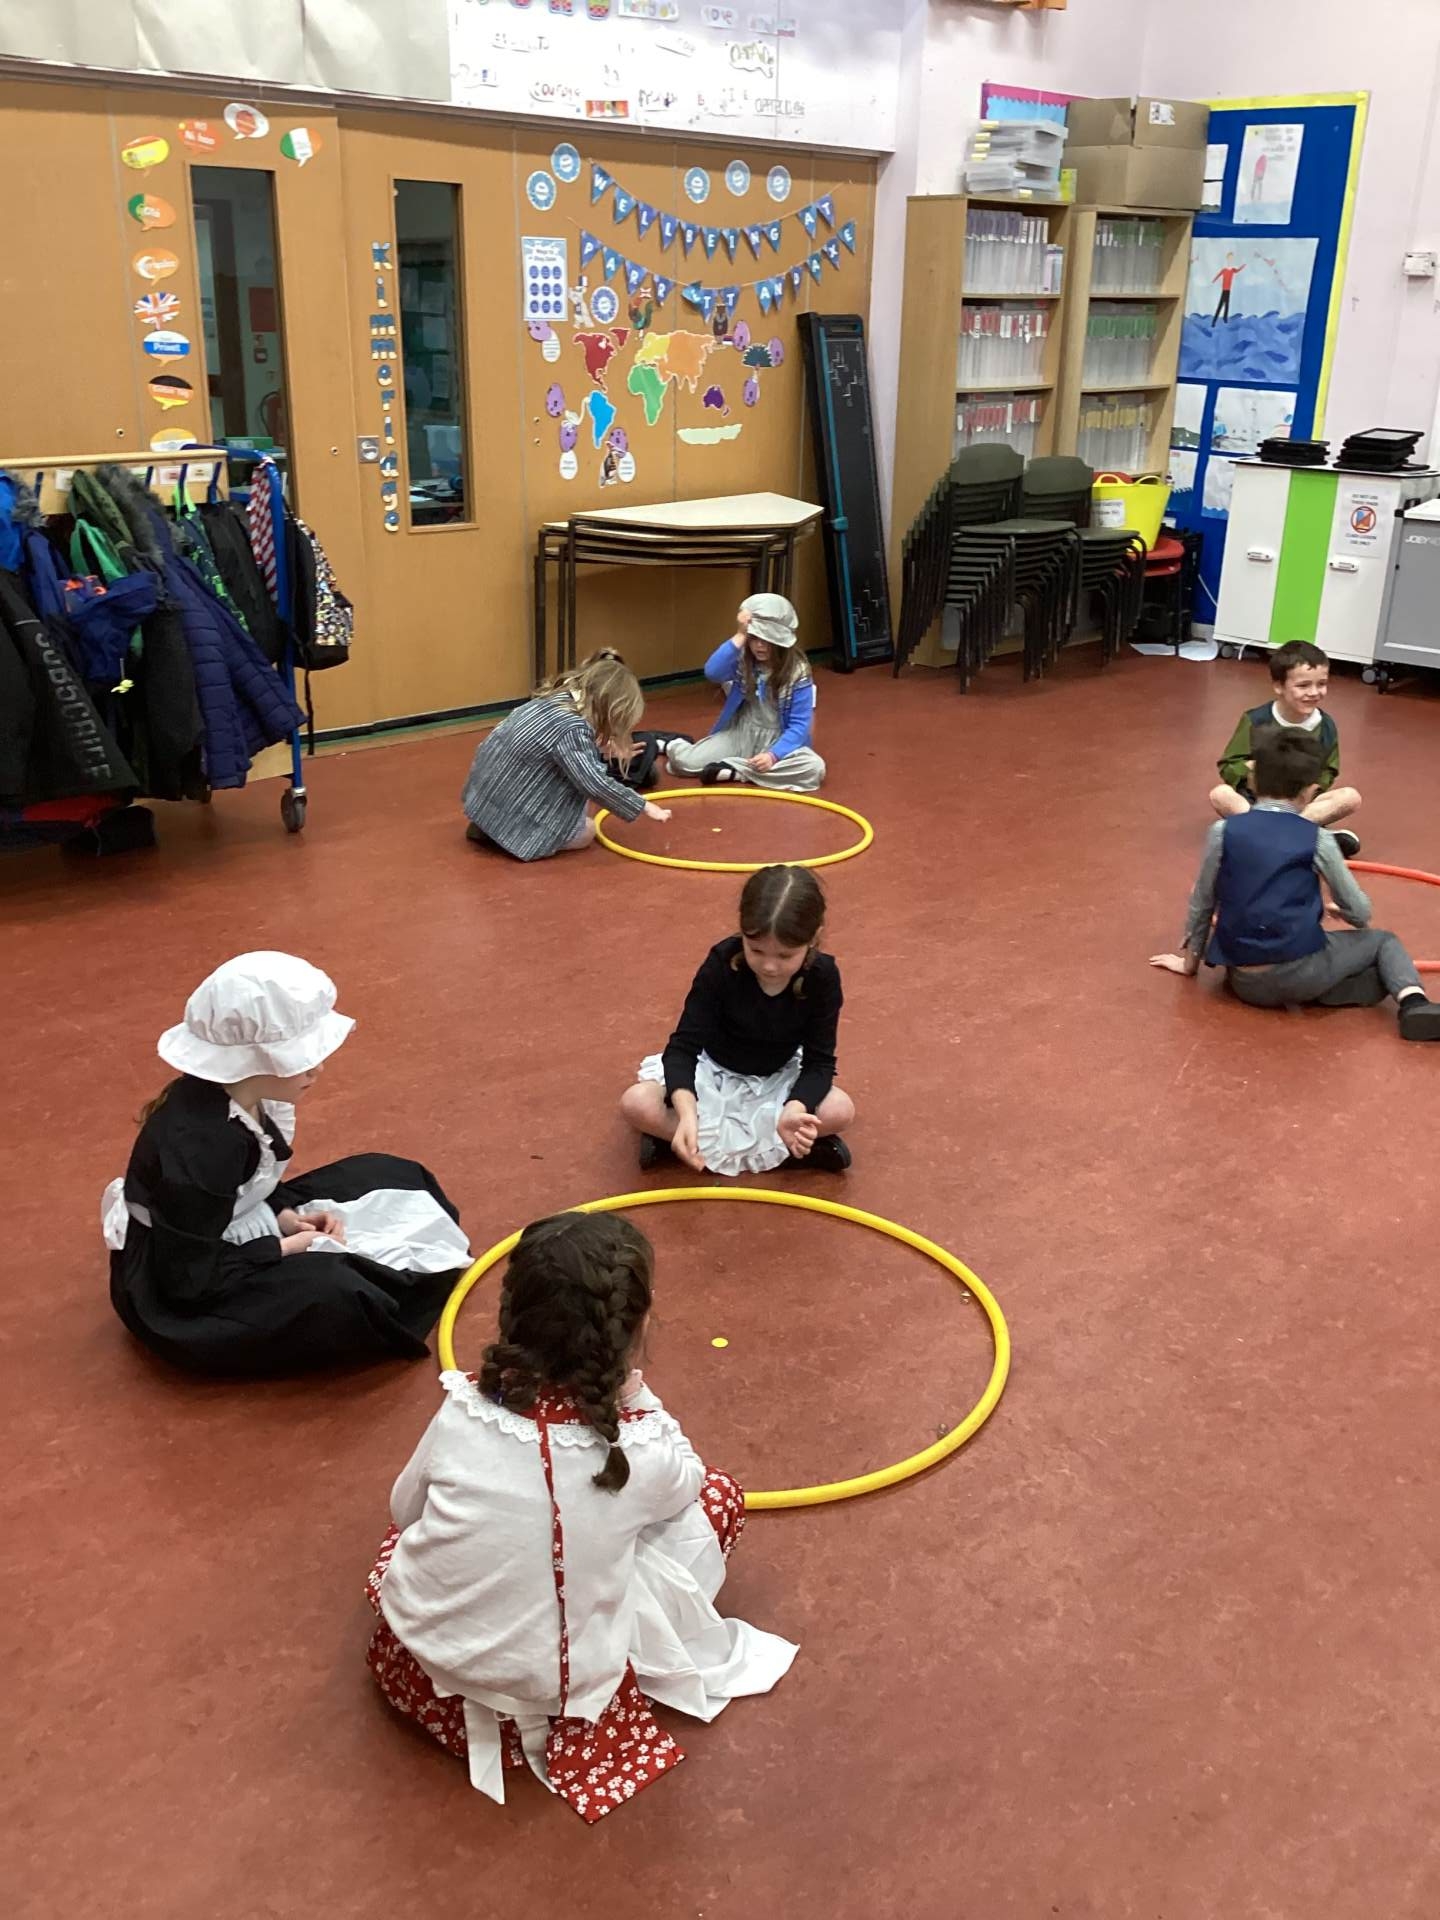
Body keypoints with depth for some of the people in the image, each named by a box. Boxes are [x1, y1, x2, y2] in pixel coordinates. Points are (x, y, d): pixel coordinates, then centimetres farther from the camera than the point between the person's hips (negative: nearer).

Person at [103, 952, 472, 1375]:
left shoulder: (244, 1098, -7)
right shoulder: (197, 1144, -33)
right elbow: (193, 1277, -29)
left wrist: (287, 1217, -6)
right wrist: (286, 1247, -19)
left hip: (224, 1240, 9)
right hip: (179, 1295, -9)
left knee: (391, 1178, 10)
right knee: (326, 1299, -35)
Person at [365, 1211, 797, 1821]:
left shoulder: (466, 1406, -16)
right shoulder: (637, 1448, -22)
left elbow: (405, 1510, 3)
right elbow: (687, 1475, 3)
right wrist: (634, 1398, 0)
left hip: (420, 1661, 4)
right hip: (551, 1688, -4)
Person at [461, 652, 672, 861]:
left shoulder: (559, 698, 0)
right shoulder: (571, 728, -26)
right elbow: (596, 786, -25)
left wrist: (603, 748, 12)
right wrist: (643, 806, -15)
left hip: (489, 791, 8)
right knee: (585, 832, 5)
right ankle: (505, 833, -6)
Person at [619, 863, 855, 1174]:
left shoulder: (823, 977, -23)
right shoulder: (721, 964, -26)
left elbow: (819, 1060, -19)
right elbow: (684, 1046, -27)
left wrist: (794, 1109, -42)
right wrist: (687, 1114, -46)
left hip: (778, 1079, 1)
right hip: (713, 1072, -1)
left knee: (840, 1110, -28)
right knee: (636, 1104, -28)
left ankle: (715, 1139, -19)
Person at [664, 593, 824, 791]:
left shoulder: (797, 671, -13)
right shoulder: (742, 659, -7)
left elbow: (800, 724, -15)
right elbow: (712, 673, -28)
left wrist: (773, 755, -30)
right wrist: (740, 636, -31)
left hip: (777, 738, 0)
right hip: (741, 732, 0)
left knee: (814, 768, -33)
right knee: (685, 761, -24)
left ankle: (732, 770, -23)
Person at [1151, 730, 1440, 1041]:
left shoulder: (1223, 832, 1)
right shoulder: (1317, 840, -2)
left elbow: (1202, 904, 9)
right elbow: (1360, 912, 7)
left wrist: (1189, 961, 24)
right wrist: (1341, 910, 31)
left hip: (1245, 984, 2)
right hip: (1300, 972, -1)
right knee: (1383, 941, 22)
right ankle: (1413, 1002, -6)